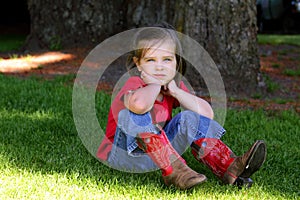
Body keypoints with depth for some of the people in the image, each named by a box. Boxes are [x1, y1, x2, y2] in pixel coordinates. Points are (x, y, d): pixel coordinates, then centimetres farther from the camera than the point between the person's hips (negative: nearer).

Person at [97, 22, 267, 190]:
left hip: (156, 153, 7)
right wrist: (155, 85, -26)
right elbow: (140, 104, -47)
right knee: (136, 114, -32)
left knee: (190, 119, -5)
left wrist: (175, 91, -13)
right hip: (122, 155, -6)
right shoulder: (135, 85, -18)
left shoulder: (174, 85, 5)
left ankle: (230, 169, -16)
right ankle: (174, 171, -36)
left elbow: (207, 114, -7)